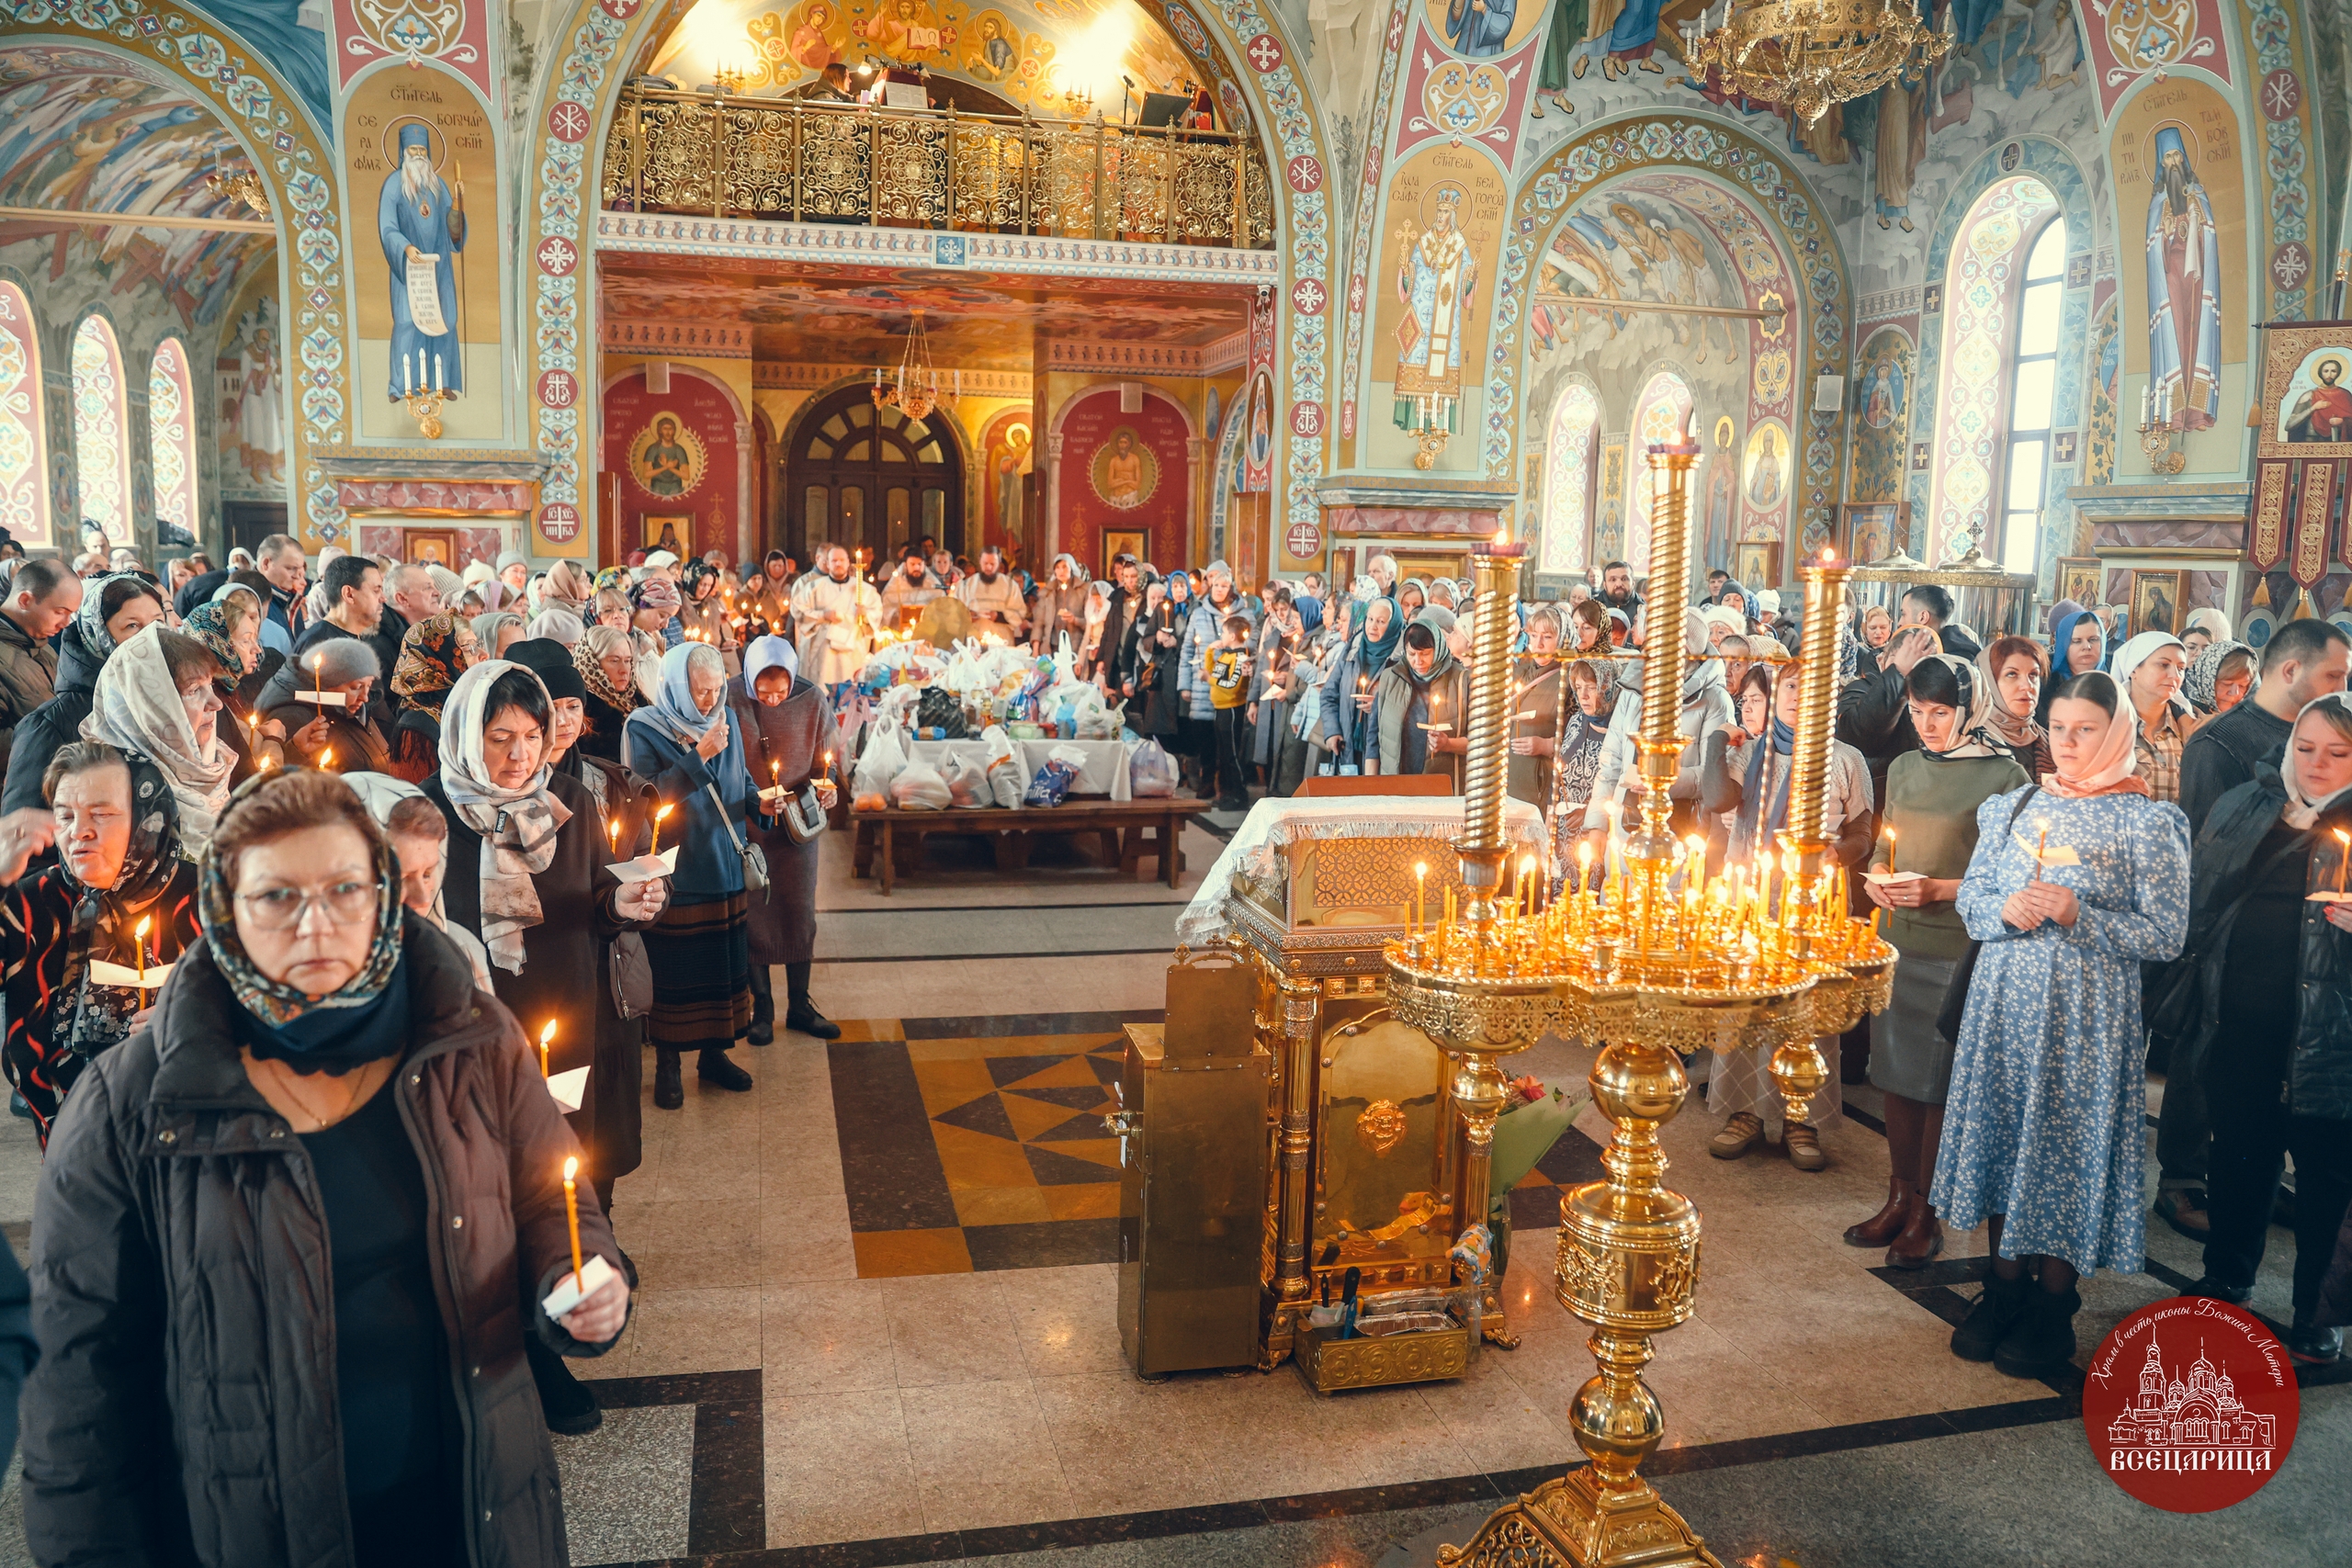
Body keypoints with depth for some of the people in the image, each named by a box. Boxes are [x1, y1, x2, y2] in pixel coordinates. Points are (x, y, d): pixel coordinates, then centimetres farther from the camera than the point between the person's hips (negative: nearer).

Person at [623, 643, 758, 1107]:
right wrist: (698, 755, -24)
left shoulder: (724, 720, 5)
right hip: (674, 873, -5)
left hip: (724, 870, 5)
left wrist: (758, 799, -6)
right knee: (672, 969, 3)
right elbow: (646, 798, -20)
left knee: (724, 962, 10)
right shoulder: (644, 729, -10)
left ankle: (714, 1053, 26)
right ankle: (667, 1064, 18)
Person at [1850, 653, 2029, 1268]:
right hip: (1898, 941, 6)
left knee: (1938, 1083, 1)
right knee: (1895, 1073, 11)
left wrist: (1940, 889, -17)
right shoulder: (1904, 768, 12)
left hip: (1959, 949, -5)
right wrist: (1877, 878, 1)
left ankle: (1925, 1215, 14)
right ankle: (1898, 1199, 24)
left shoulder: (2005, 777, -7)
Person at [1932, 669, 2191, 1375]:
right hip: (2004, 1000, 4)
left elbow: (2166, 933, -7)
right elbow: (1971, 894, 11)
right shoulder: (2016, 804, 8)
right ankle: (2005, 1286, 24)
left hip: (2086, 1014, -4)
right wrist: (2005, 911, -10)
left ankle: (2053, 1309, 17)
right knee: (2000, 1130, 9)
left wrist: (2079, 917, -19)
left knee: (2067, 1141, 2)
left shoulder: (2147, 821, -5)